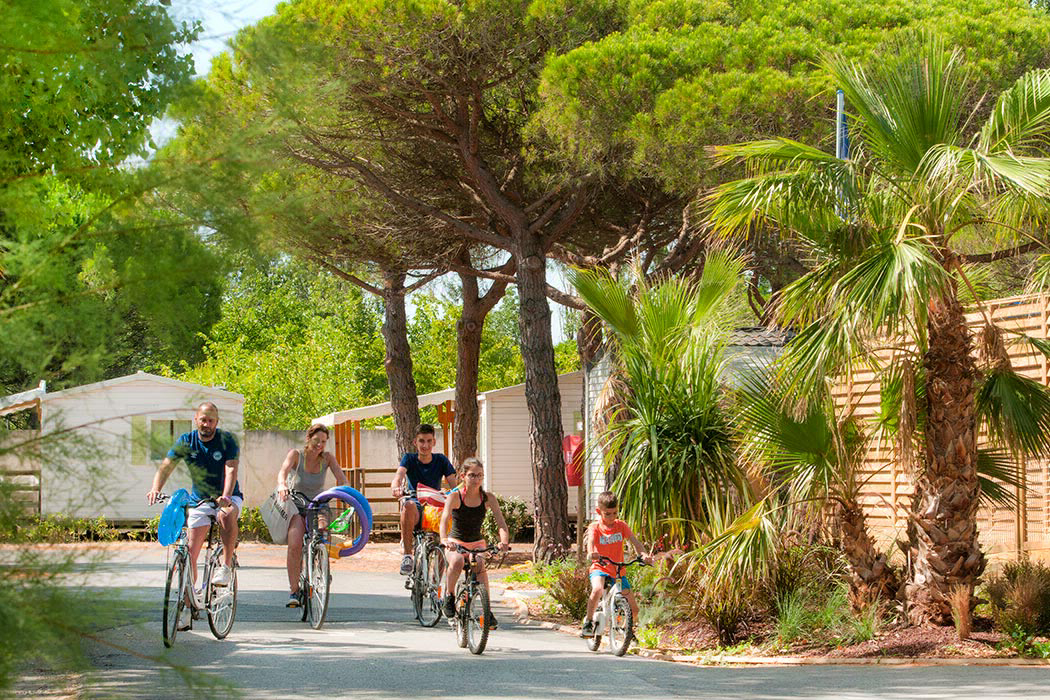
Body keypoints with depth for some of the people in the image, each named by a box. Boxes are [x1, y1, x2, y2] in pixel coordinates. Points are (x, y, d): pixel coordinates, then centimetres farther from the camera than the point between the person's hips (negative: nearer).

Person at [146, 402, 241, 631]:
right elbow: (166, 466, -12)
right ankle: (187, 608, 0)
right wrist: (155, 488, -32)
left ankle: (226, 567, -24)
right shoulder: (186, 441, -6)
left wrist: (226, 496, -42)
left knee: (226, 516, -39)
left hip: (228, 498, -3)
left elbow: (231, 469, -25)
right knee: (191, 552, -6)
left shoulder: (227, 440, -13)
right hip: (199, 499, 3)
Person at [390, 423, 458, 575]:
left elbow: (453, 483, -5)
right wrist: (396, 487, -43)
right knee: (409, 505, -38)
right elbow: (399, 475, -18)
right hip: (416, 505, -2)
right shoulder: (409, 458, 2)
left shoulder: (441, 460, 6)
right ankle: (406, 555, -33)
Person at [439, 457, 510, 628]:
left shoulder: (488, 498, -8)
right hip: (455, 543, -2)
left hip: (477, 543, 2)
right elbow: (444, 519, -29)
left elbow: (501, 523, -16)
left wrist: (504, 541, -37)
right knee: (457, 561, -34)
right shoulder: (455, 497, -15)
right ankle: (449, 596, -9)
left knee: (480, 564, -30)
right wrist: (444, 540, -49)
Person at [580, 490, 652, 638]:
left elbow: (634, 541, -10)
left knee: (634, 610, 0)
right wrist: (592, 553, -50)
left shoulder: (621, 525, 2)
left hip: (618, 571, 3)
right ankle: (588, 622, -17)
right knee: (597, 590, -37)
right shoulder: (595, 527, -6)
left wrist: (643, 554, -31)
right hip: (600, 568, -3)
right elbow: (590, 541, -26)